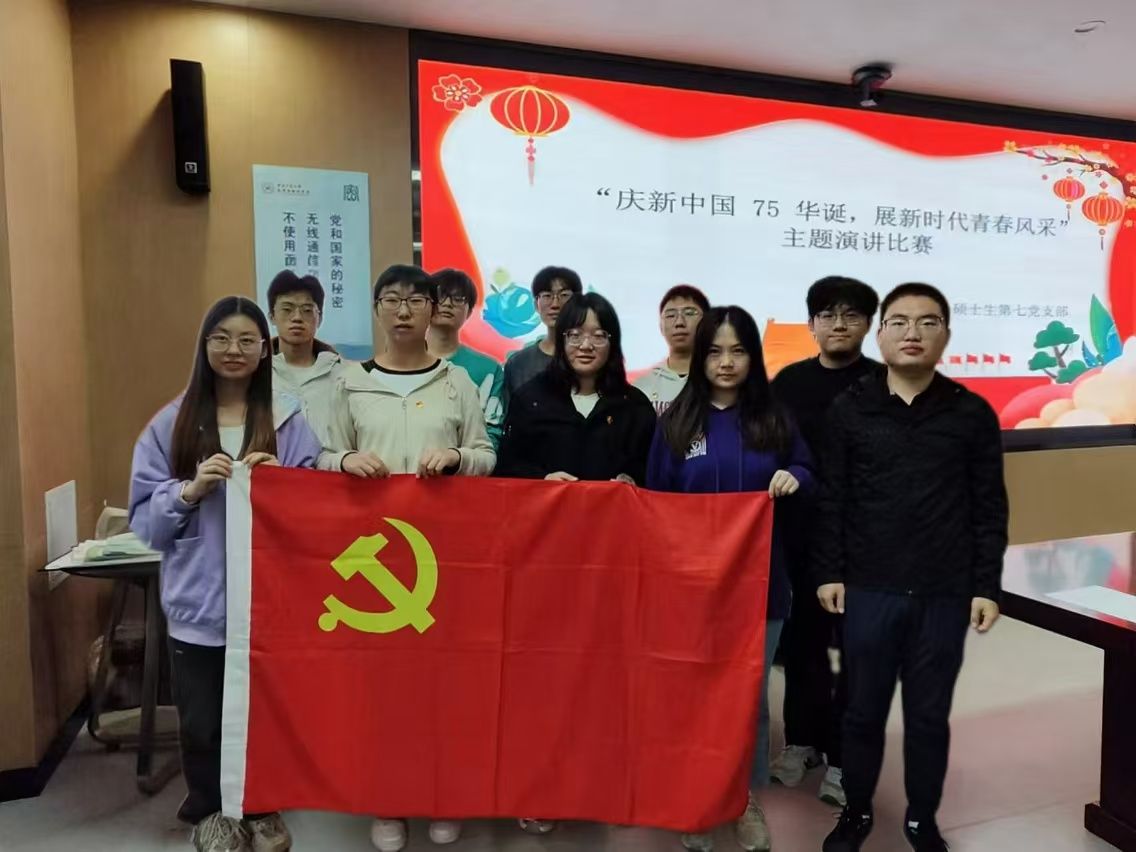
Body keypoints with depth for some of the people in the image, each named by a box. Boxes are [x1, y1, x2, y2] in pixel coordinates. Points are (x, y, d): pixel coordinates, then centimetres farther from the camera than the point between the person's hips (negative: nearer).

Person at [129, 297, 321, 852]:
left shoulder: (289, 423, 0)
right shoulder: (171, 424, 2)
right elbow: (144, 519, 1)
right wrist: (190, 490, -15)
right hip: (198, 601, 1)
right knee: (201, 720, 10)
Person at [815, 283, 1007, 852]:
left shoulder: (972, 413, 1)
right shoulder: (849, 410, 0)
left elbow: (989, 508, 3)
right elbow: (832, 500, 1)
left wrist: (986, 586, 0)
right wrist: (828, 572, -2)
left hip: (945, 593, 1)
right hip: (868, 589, 0)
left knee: (929, 715, 13)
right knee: (863, 710, 12)